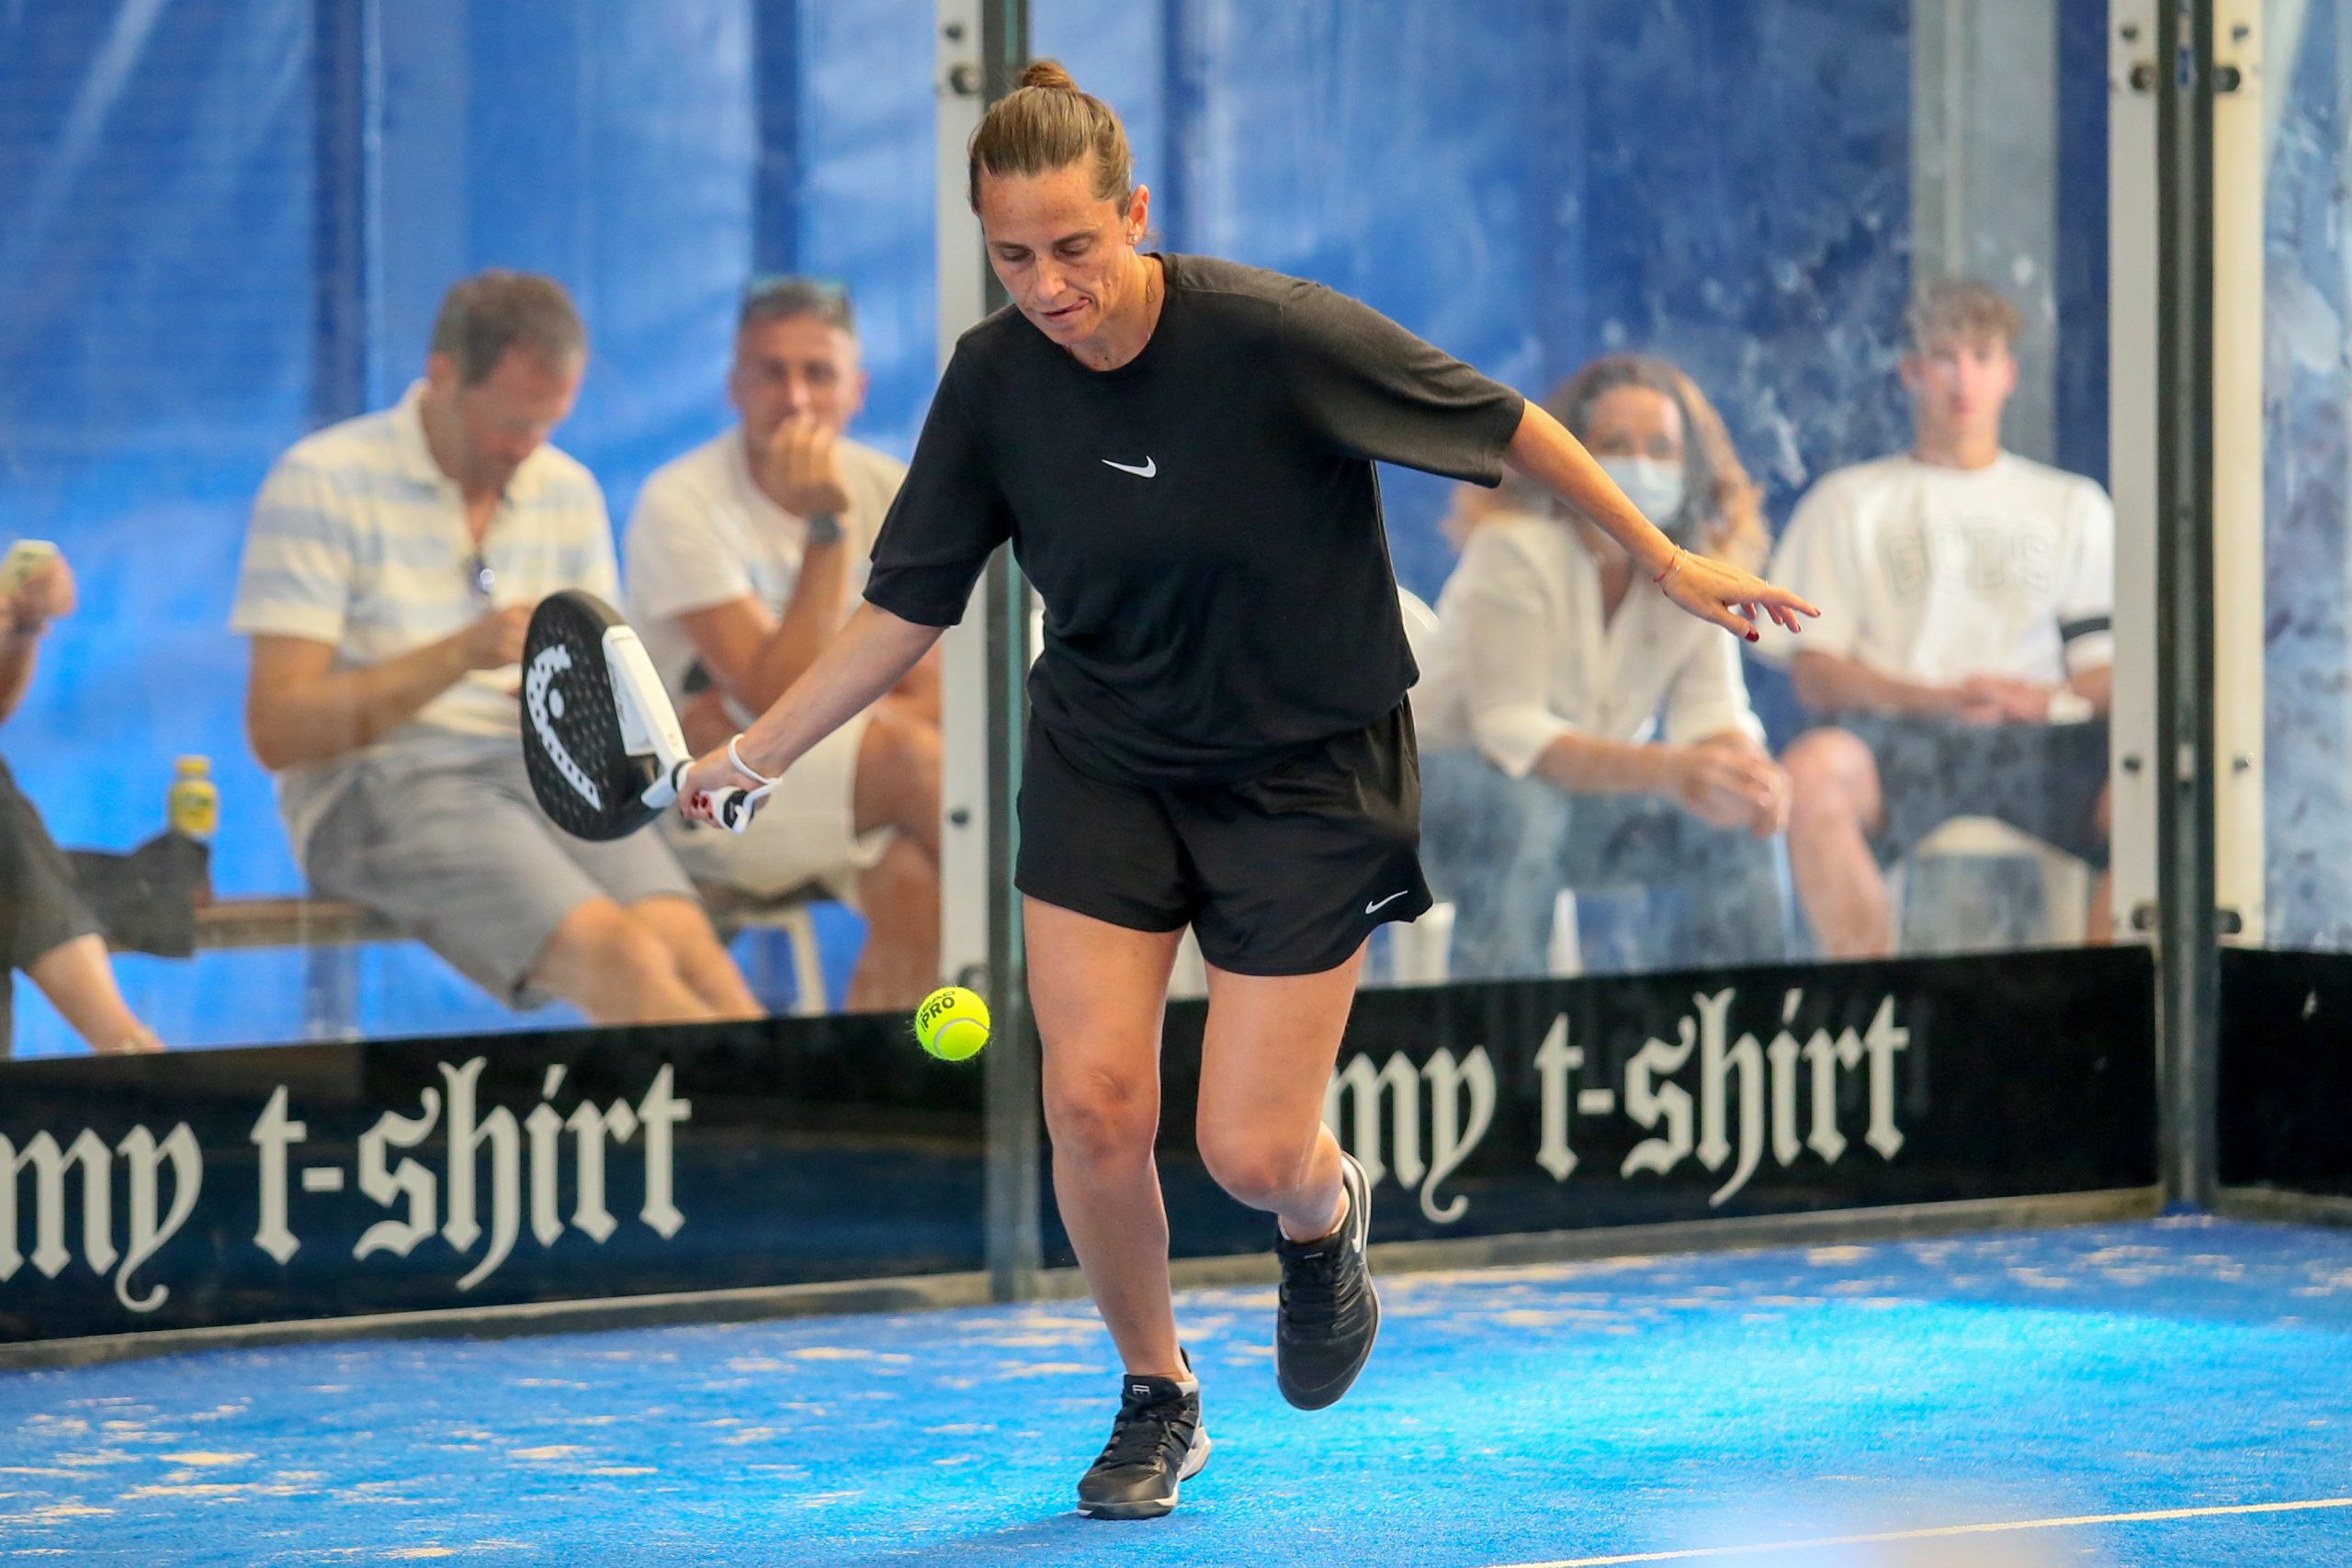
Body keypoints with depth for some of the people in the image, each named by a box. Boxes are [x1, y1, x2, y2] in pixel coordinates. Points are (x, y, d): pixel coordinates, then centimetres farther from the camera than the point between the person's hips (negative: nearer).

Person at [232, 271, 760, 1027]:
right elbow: (276, 730, -8)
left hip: (540, 771, 5)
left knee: (688, 945, -29)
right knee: (621, 959, -32)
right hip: (377, 786, -5)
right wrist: (461, 654, -18)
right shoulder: (322, 483, -1)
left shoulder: (568, 492, 17)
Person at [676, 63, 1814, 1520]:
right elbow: (908, 605, 1)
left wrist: (1664, 557, -7)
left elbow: (1506, 424, -12)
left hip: (1305, 779, -3)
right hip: (1102, 770, 3)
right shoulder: (994, 380, -11)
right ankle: (1157, 1398, 17)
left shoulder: (1275, 333, -24)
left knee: (1252, 1154, -7)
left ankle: (1327, 1212, 33)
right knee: (1094, 1106, -10)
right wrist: (749, 756, -2)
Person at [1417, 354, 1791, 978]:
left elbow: (1713, 715, -12)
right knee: (1526, 807, -38)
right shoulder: (1514, 549, -24)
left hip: (1588, 789, 5)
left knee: (1738, 825, -18)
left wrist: (1750, 773, -39)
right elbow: (1509, 731, -32)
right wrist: (1668, 771, -46)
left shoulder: (1698, 566, -6)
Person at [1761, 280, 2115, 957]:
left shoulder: (2073, 506, 26)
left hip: (2038, 741, 1)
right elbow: (1814, 672, 9)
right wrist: (1937, 697, -9)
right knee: (1813, 769, -38)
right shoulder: (1848, 502, 22)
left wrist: (2052, 699, -9)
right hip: (1898, 737, -1)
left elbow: (2111, 665, 15)